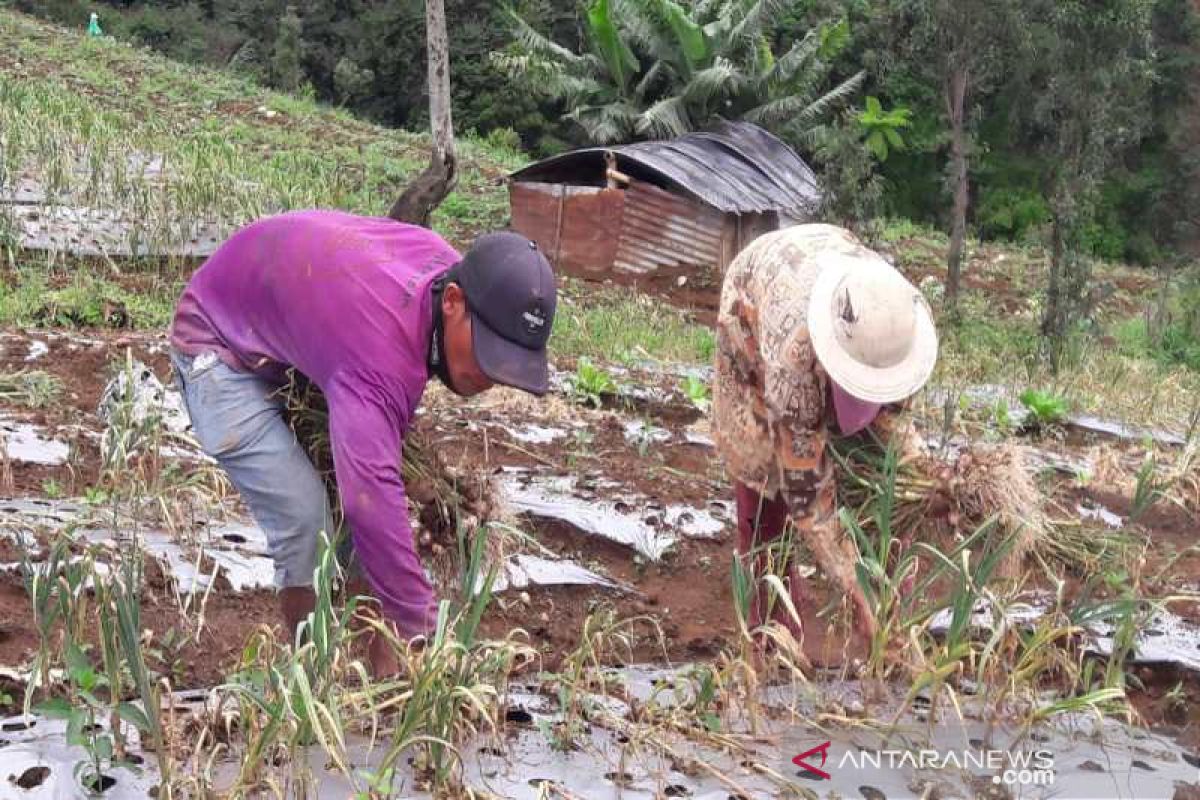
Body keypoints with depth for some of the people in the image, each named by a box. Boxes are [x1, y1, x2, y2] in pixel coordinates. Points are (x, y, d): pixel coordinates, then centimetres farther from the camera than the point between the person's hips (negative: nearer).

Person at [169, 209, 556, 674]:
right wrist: (421, 634, -49)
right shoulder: (380, 360, -44)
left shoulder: (453, 271, -17)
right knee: (305, 519, -20)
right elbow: (373, 504, -51)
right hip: (221, 347, -8)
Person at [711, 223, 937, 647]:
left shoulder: (909, 324, -35)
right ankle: (774, 622, 4)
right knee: (762, 468, -9)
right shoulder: (794, 357, -48)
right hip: (753, 313, -3)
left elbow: (890, 399, -11)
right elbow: (804, 485, -40)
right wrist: (853, 588, -36)